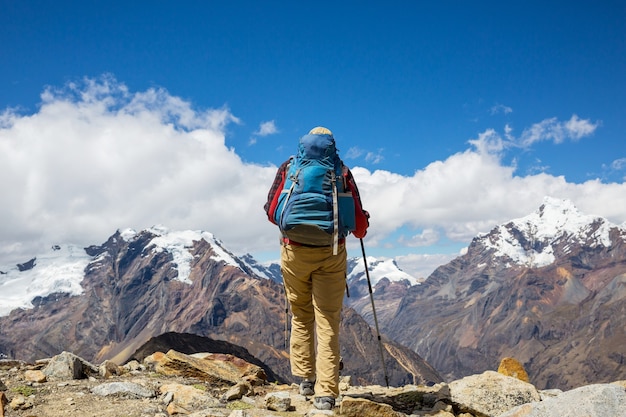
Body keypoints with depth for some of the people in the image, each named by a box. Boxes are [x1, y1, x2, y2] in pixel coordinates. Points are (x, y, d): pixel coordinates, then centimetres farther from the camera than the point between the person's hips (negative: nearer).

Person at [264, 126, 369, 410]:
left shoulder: (289, 167, 6)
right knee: (328, 323, 4)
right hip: (331, 254, -1)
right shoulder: (341, 171, 3)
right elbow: (358, 217, 0)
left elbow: (271, 211, 5)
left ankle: (305, 379, 24)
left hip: (294, 252, 1)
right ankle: (326, 393, 3)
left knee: (301, 317, 18)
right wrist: (361, 231, 24)